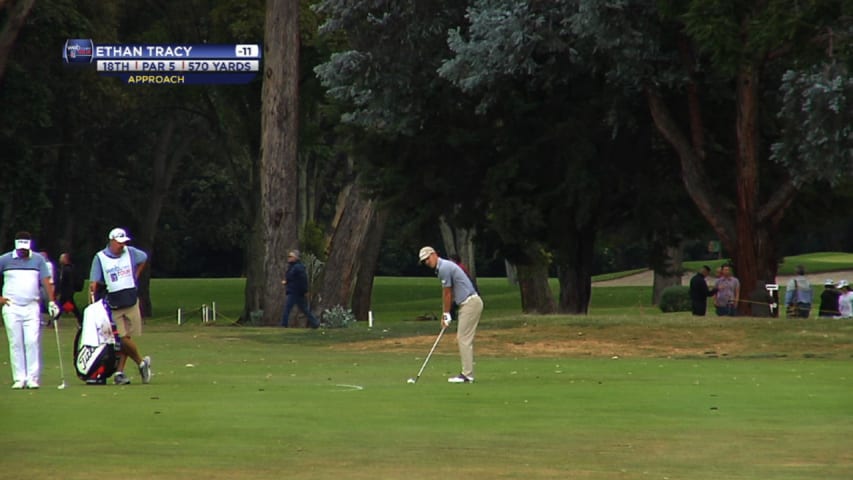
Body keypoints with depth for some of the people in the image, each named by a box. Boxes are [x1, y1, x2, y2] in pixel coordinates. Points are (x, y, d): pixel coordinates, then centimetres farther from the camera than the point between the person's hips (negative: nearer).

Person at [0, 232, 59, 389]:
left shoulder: (38, 260, 5)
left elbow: (46, 281, -1)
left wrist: (52, 302, -12)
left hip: (32, 307, 0)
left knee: (33, 342, -7)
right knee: (15, 343, 0)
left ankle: (33, 378, -4)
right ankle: (19, 378, 4)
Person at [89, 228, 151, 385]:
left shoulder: (130, 252, 5)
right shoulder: (100, 258, -5)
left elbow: (144, 258, 26)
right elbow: (94, 282, -9)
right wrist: (92, 298, -21)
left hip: (131, 300, 3)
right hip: (113, 305, -3)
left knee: (126, 338, 1)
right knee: (122, 338, -10)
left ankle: (120, 372, 5)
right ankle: (142, 362, 9)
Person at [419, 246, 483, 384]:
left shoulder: (444, 268, -15)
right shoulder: (442, 268, 16)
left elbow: (447, 294, -11)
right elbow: (448, 294, 17)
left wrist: (446, 315, -2)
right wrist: (444, 315, 13)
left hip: (470, 303, -10)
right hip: (467, 304, 10)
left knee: (464, 339, -9)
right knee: (463, 339, 11)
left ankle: (467, 375, -9)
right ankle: (467, 373, 12)